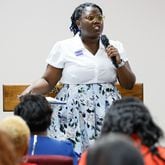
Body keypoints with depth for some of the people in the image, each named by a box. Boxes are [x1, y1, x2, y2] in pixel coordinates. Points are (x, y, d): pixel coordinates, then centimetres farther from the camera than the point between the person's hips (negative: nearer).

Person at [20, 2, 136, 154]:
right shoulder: (63, 47, 2)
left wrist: (118, 62, -5)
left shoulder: (116, 47, 9)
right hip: (73, 114, -2)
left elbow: (129, 84, 11)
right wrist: (30, 90, -15)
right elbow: (48, 81, 4)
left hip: (107, 114, 2)